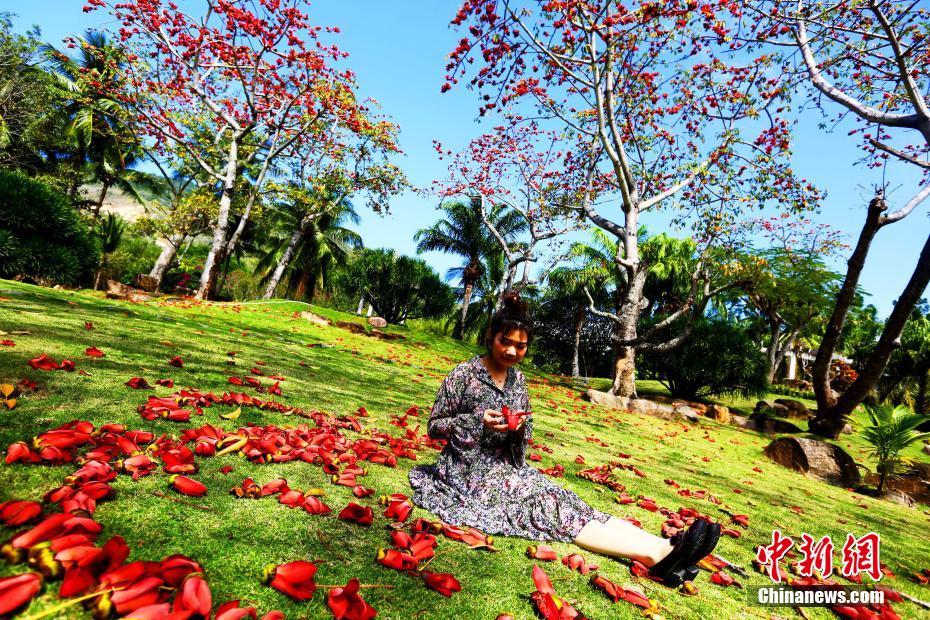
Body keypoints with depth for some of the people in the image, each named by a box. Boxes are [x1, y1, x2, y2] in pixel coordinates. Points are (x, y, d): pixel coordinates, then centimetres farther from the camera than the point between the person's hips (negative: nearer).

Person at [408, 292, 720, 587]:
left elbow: (526, 436, 13)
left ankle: (664, 549, -31)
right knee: (549, 504, -24)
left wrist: (521, 427, -12)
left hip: (509, 468, 6)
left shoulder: (517, 378, 6)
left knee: (566, 501, -18)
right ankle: (656, 554, -35)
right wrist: (479, 421, -21)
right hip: (471, 472, -6)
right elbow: (434, 427, -7)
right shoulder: (464, 374, -11)